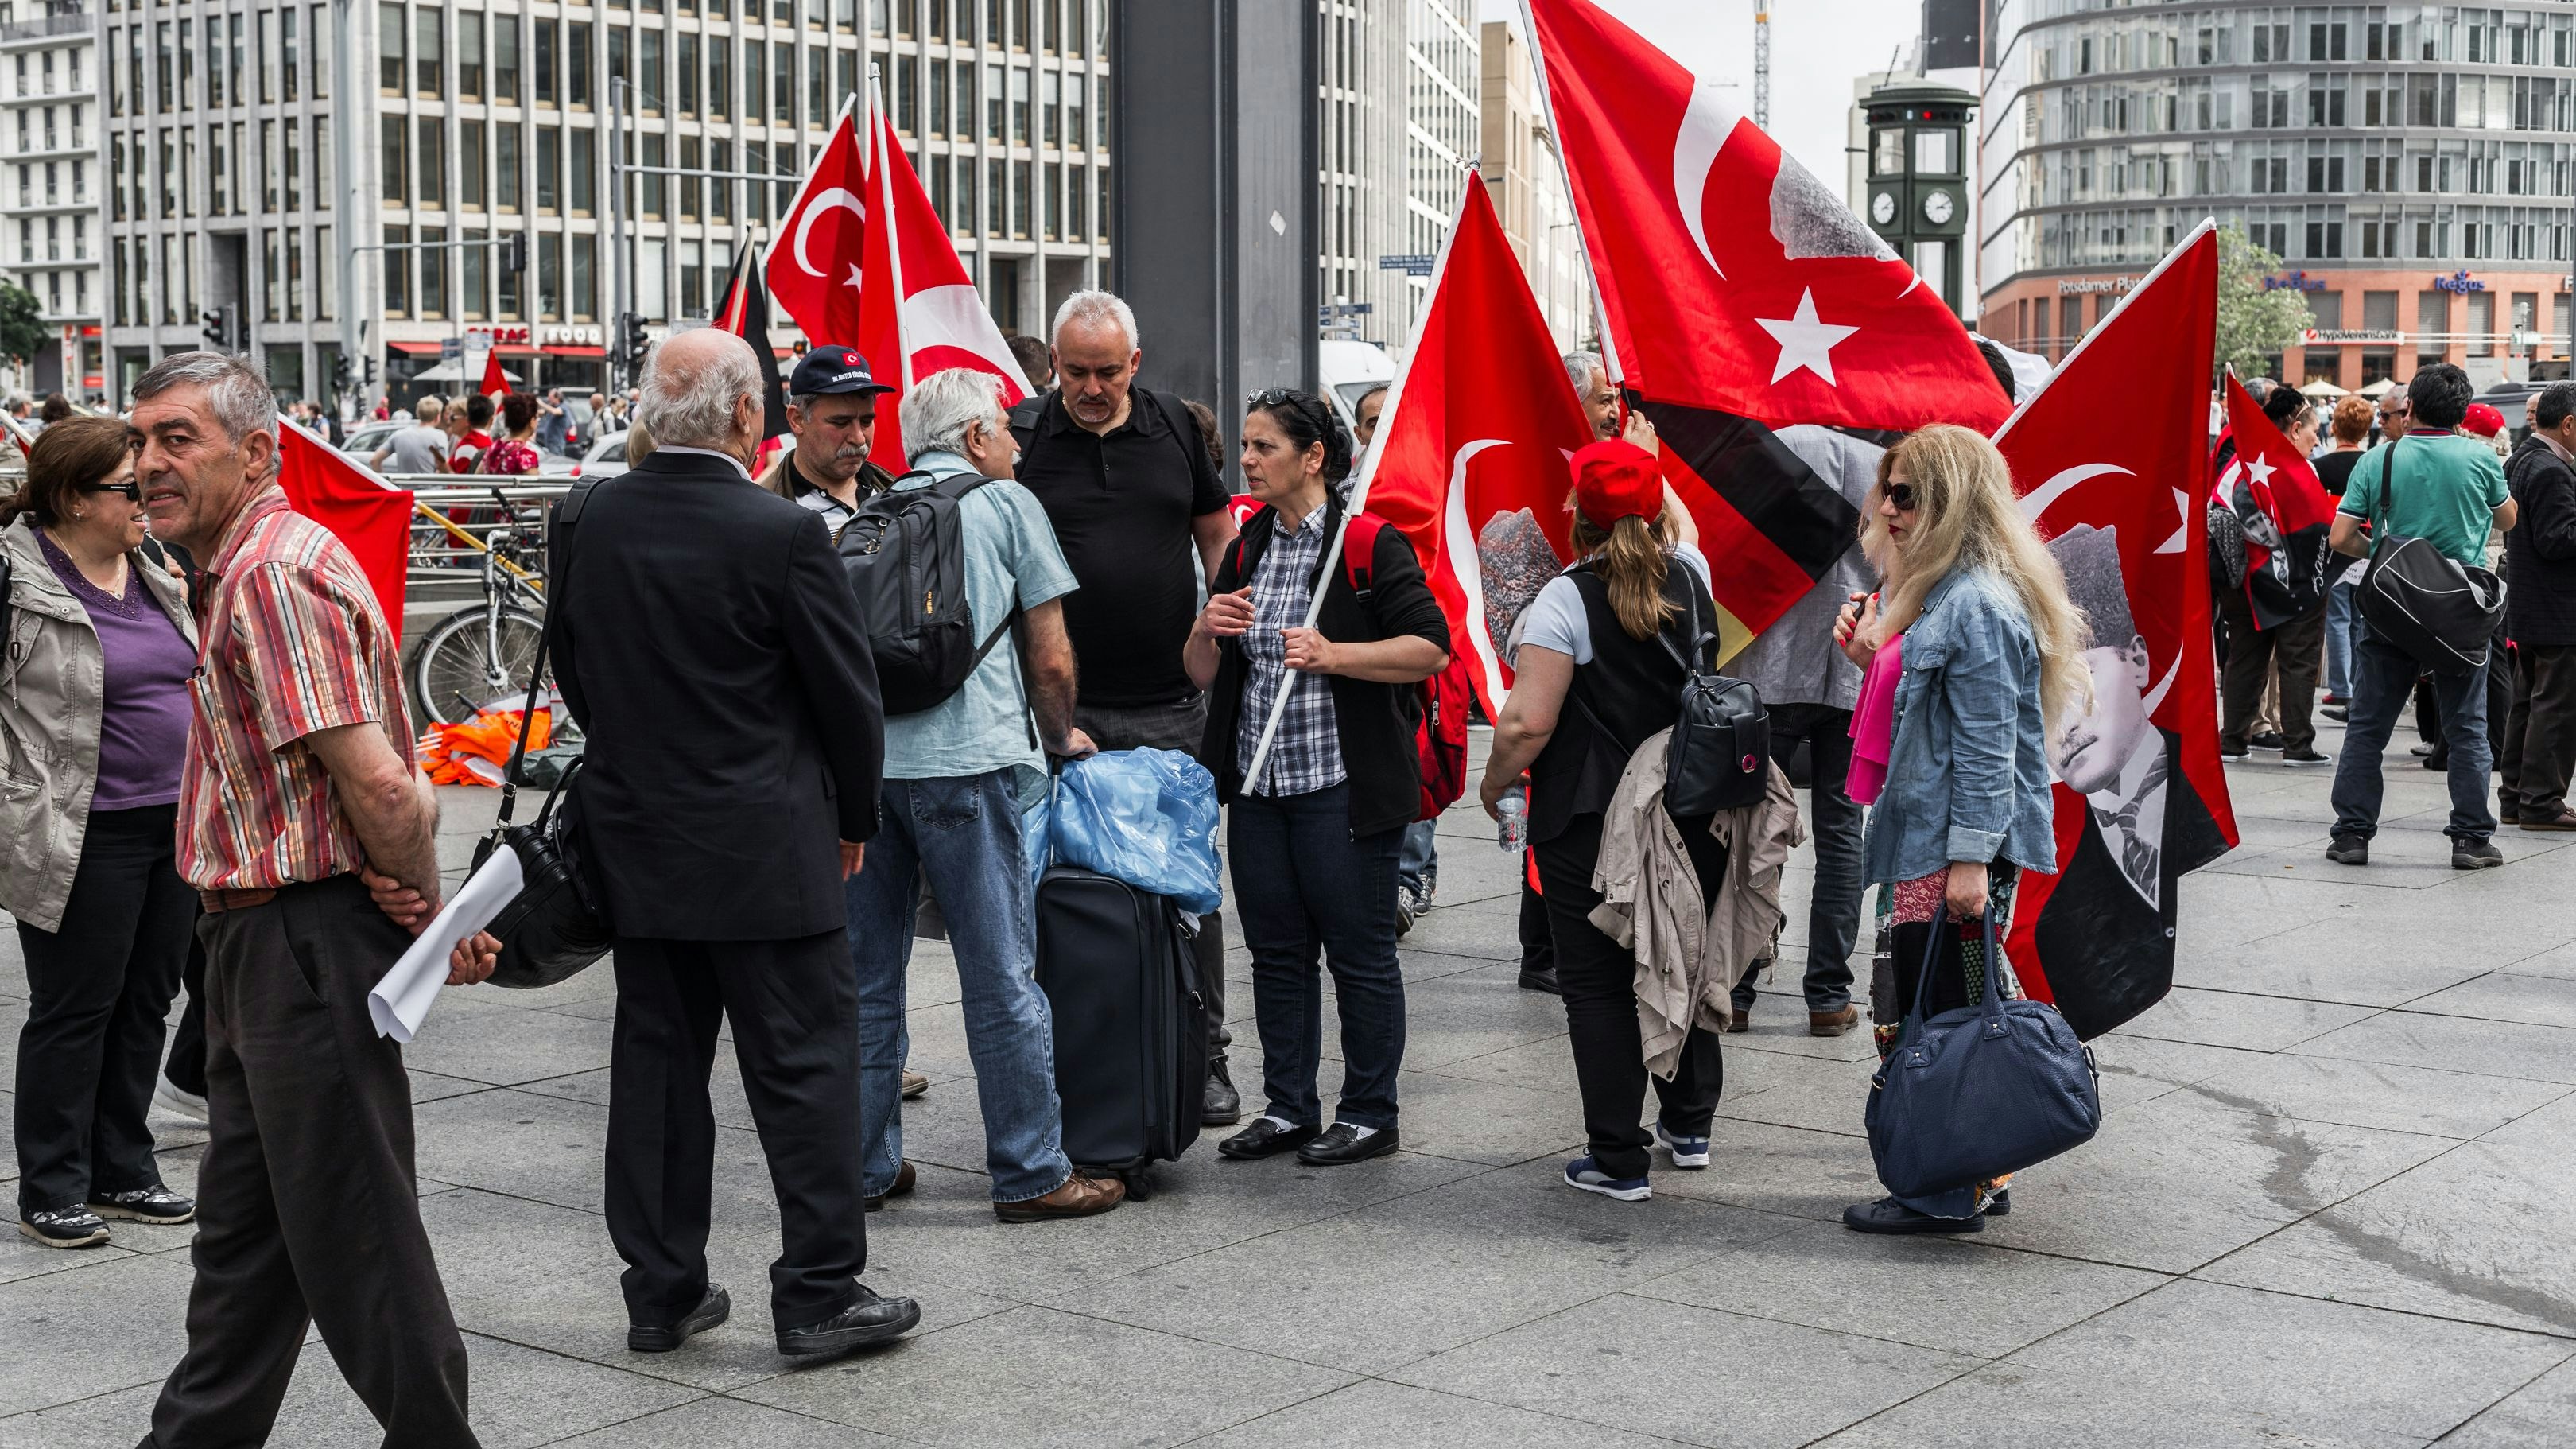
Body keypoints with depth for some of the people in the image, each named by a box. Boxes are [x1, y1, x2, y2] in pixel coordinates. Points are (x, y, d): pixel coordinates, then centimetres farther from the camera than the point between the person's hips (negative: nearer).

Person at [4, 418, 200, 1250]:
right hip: (86, 837, -7)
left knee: (146, 1004, 13)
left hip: (175, 823, 8)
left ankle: (123, 1174, 25)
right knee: (75, 1010, 1)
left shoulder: (152, 574, 12)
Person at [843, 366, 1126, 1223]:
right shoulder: (1006, 504, 5)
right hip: (965, 763, -5)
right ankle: (1032, 1175, 6)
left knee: (866, 974, 12)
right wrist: (1062, 738, 20)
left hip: (864, 757, 5)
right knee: (1001, 976, 1)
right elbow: (1050, 658, 4)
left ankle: (864, 1164, 18)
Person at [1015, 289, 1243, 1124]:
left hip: (1171, 707, 2)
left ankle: (1203, 1053, 16)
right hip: (1067, 708, -2)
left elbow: (1217, 532, 19)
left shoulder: (1173, 426, 7)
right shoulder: (1021, 439, -2)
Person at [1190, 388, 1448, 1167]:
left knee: (1360, 953, 2)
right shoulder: (1247, 547, 13)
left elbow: (1431, 647, -13)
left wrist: (1332, 655, -21)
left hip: (1343, 785, -7)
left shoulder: (1368, 542, -7)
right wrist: (1206, 630, -6)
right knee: (1276, 950, 12)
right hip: (1257, 783, 7)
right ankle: (1288, 1108, 23)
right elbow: (1205, 677, 15)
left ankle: (1369, 1115, 13)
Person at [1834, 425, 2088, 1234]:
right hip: (1922, 841, 10)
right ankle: (1975, 1175, 22)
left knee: (1943, 1014, -4)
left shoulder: (1977, 606, -16)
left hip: (1958, 850, -10)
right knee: (1911, 1010, 14)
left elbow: (1986, 744, -19)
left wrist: (1970, 860, -21)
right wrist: (1871, 657, 7)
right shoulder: (1932, 592, 16)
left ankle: (1952, 1193, 3)